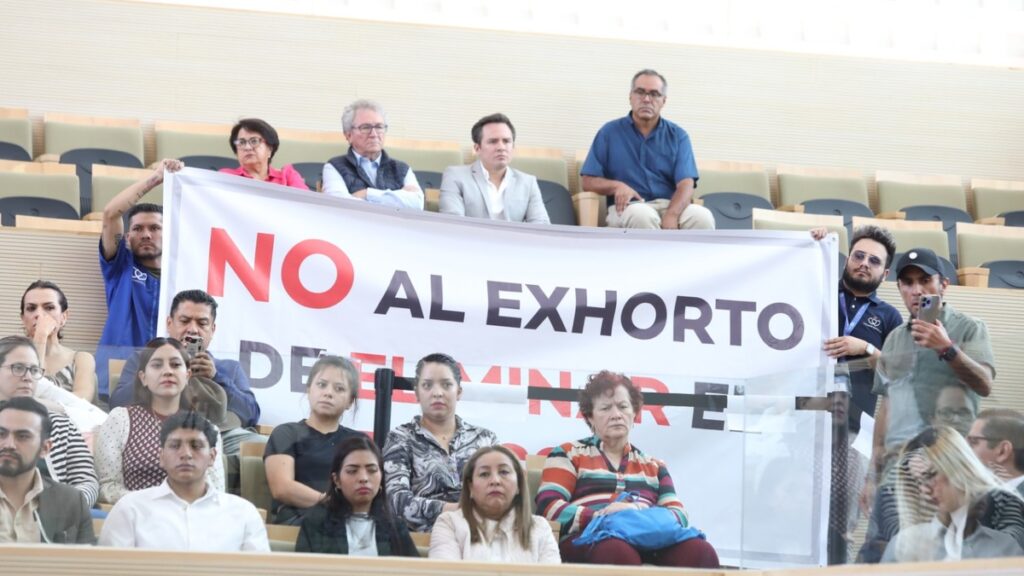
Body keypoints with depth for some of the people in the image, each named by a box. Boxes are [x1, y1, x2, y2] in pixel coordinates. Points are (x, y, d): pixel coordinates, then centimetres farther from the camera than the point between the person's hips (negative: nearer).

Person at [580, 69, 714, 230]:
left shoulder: (678, 136, 13)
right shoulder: (610, 132, 12)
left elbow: (685, 184, -1)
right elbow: (587, 180, 9)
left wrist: (671, 215, -22)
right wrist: (616, 186, -13)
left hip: (670, 206, 2)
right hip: (628, 207, -2)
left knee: (702, 217, -32)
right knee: (641, 215, -39)